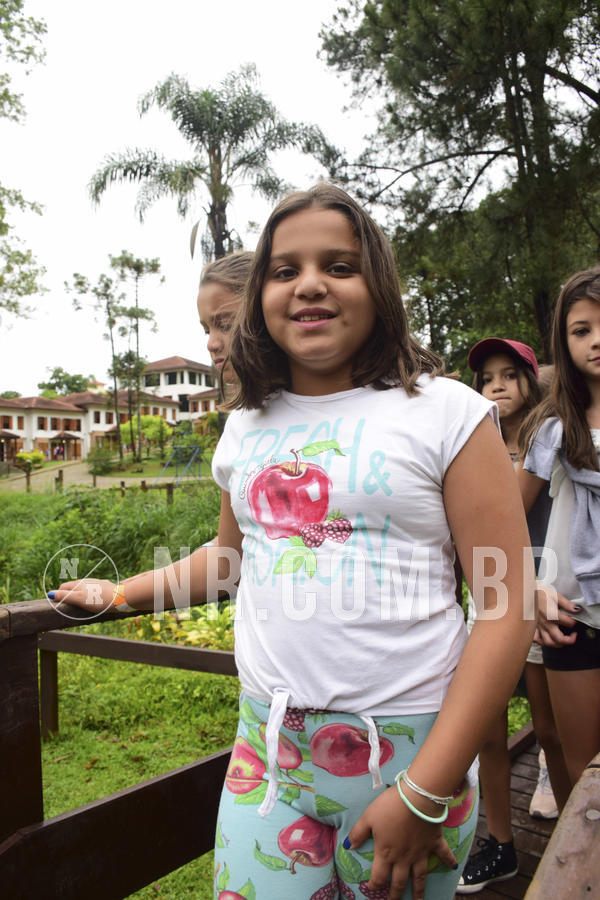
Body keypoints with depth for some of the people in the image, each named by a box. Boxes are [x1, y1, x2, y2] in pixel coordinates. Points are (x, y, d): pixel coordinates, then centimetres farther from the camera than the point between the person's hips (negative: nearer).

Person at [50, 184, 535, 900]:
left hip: (410, 751, -3)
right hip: (268, 747, 4)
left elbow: (507, 607, -11)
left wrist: (425, 794, -14)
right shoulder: (248, 424, 7)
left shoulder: (445, 411, -8)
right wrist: (119, 593, 21)